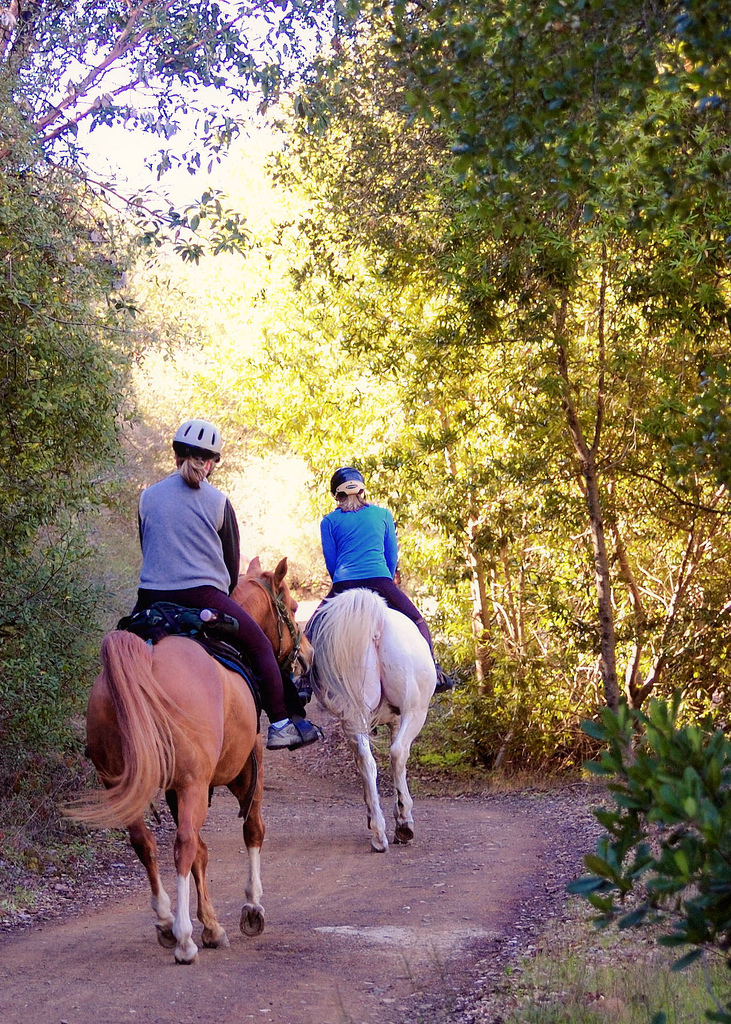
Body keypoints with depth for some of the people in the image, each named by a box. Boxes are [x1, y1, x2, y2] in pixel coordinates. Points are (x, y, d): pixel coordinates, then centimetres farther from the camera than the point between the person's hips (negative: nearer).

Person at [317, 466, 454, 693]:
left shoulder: (329, 522, 11)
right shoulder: (383, 514, 13)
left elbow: (330, 562, 9)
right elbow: (392, 555, 14)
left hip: (343, 588, 0)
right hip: (381, 583, 0)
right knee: (418, 622, 16)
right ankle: (433, 672, -1)